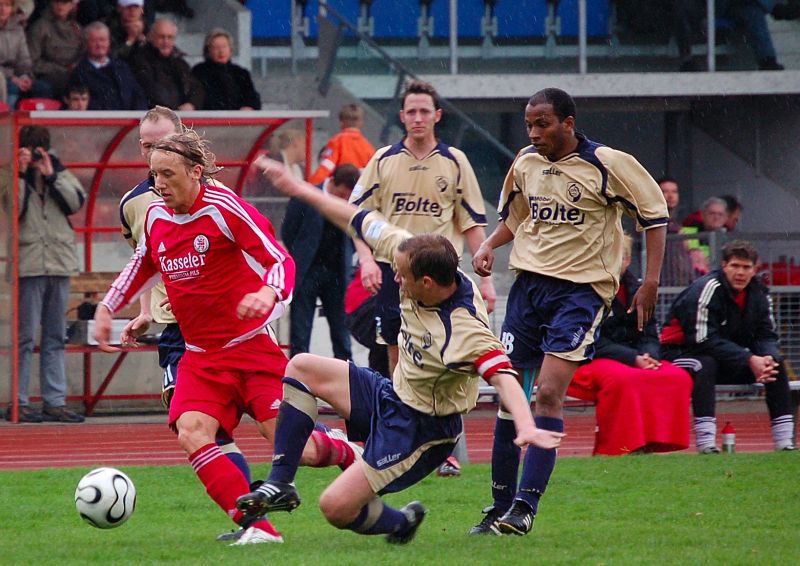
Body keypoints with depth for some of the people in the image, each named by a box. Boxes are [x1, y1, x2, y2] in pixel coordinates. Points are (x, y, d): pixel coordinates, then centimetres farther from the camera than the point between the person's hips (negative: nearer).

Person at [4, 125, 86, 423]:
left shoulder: (59, 172, 11)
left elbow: (77, 202, -2)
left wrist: (51, 176, -9)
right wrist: (22, 174, -15)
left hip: (59, 264, 4)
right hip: (28, 265, -4)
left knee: (55, 338, 8)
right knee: (24, 337, -5)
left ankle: (55, 401, 12)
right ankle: (18, 402, -2)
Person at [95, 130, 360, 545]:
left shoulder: (224, 208, -14)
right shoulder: (156, 216, 5)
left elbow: (280, 261, -15)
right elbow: (142, 266, 26)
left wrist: (269, 293, -36)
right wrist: (107, 308, 20)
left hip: (252, 347, -5)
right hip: (200, 359, 5)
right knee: (191, 434, -23)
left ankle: (346, 453, 30)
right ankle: (257, 527, -22)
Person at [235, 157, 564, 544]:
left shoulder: (466, 330, -35)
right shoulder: (415, 254, -13)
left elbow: (501, 374, -47)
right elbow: (361, 222, -4)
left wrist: (526, 427, -66)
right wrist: (300, 189, 4)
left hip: (421, 430, -9)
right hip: (391, 396, 9)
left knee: (337, 507, -13)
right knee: (301, 368, 8)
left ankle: (400, 522, 20)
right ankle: (280, 486, 11)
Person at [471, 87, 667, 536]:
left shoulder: (608, 164, -9)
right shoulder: (525, 164, 8)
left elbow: (655, 213, -2)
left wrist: (651, 282, -8)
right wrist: (489, 245, 5)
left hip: (581, 289, -5)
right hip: (529, 282, 5)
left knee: (549, 392, -17)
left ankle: (525, 506, -18)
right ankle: (501, 507, 10)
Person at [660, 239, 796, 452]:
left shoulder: (759, 293, 0)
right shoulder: (707, 289, -22)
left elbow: (767, 336, 1)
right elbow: (704, 341, -27)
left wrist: (768, 358, -24)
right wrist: (749, 360, -30)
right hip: (682, 353, -7)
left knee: (775, 361, -10)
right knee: (705, 364, -39)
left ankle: (784, 439, -13)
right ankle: (706, 441, -45)